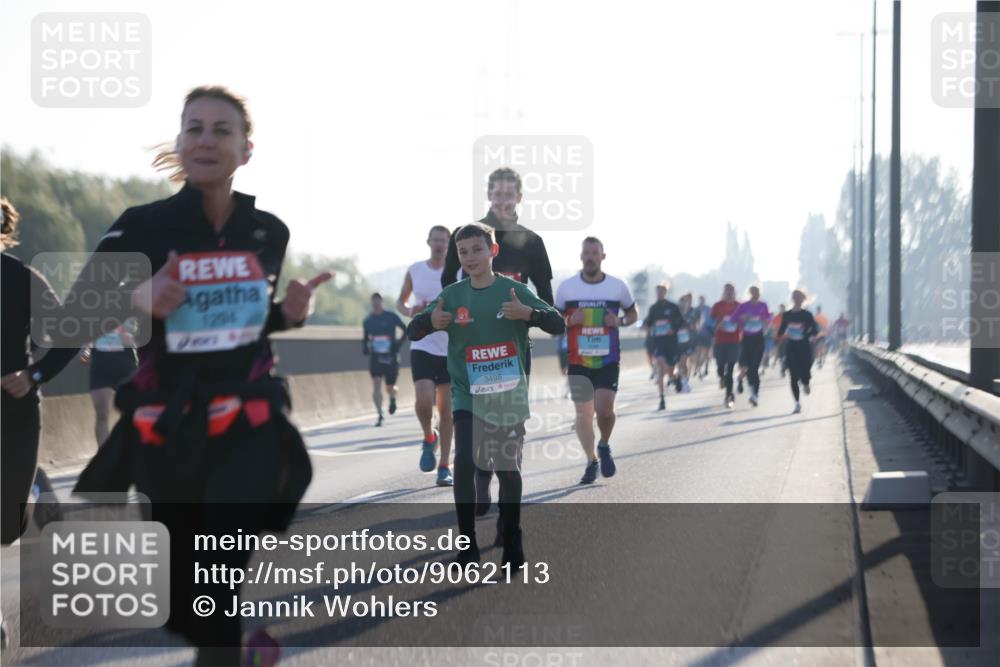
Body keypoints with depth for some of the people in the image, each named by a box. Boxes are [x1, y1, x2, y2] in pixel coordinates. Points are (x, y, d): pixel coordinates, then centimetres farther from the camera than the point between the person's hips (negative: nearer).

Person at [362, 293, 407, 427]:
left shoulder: (391, 317, -4)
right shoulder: (368, 320, 4)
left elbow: (405, 330, 5)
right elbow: (364, 339, 17)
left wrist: (399, 343, -7)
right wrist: (365, 347, -3)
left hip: (390, 357, -1)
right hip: (375, 356, 1)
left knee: (389, 387, 7)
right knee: (376, 384, -15)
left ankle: (392, 398, 44)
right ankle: (380, 415, -15)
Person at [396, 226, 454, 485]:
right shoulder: (414, 271, 4)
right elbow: (400, 302, 16)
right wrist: (409, 311, -6)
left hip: (451, 349, 0)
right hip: (422, 347, 0)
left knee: (446, 410, 3)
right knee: (423, 401, -19)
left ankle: (445, 466, 11)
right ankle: (429, 439, 12)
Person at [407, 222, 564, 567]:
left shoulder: (514, 290, -5)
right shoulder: (452, 295, -1)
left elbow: (559, 325, -7)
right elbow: (412, 332, 1)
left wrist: (528, 313, -27)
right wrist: (431, 322, -22)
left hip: (509, 395, 0)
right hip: (467, 394, 0)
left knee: (509, 468, 8)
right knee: (464, 461, -17)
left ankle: (513, 545, 24)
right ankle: (468, 545, -10)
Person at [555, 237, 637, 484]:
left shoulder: (618, 286, 1)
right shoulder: (566, 287, 1)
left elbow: (633, 313, 15)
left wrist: (620, 322, -7)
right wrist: (570, 321, -13)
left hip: (608, 360, -1)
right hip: (577, 361, 1)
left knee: (604, 409, -12)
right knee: (583, 412, 0)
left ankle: (604, 446, 18)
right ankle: (591, 461, 14)